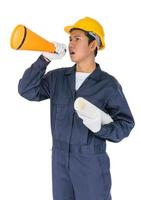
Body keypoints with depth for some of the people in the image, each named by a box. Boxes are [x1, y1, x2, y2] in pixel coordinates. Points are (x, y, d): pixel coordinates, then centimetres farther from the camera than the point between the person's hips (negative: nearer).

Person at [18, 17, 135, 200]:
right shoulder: (57, 77, 3)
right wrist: (44, 59, -13)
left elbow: (125, 123, -6)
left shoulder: (108, 84, -9)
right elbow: (27, 90, -6)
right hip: (60, 160, 4)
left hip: (92, 162, -4)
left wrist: (101, 128, -25)